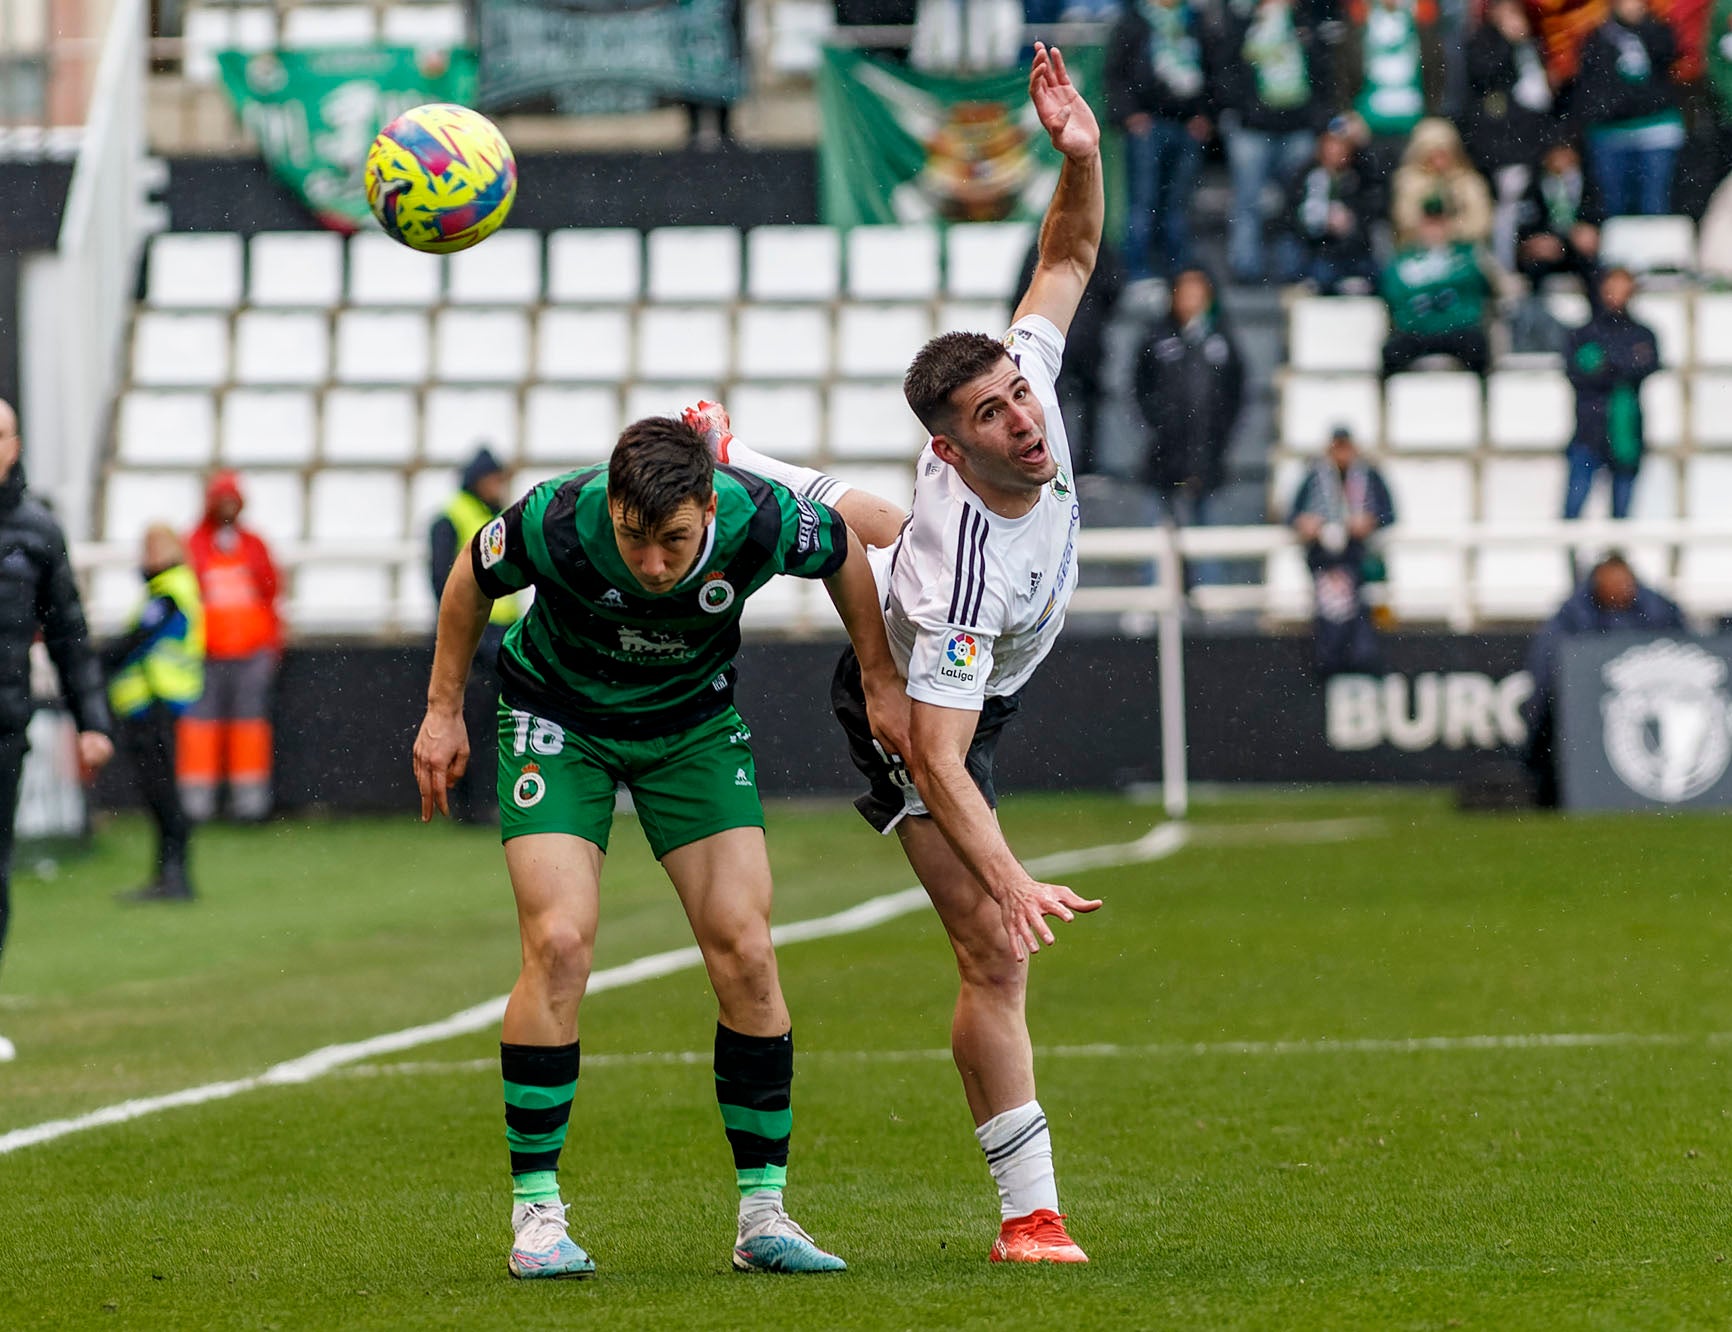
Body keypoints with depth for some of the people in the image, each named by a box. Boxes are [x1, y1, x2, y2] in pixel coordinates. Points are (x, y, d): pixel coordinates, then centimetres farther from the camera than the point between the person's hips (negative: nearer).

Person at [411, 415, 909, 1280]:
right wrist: (443, 711, -3)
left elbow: (844, 553, -4)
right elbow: (472, 579, -8)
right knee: (559, 943, -18)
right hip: (558, 715, -2)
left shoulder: (761, 521, -29)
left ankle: (763, 1215, 1)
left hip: (693, 718, 2)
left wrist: (882, 683, 2)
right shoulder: (553, 523, -32)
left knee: (745, 951, -9)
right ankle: (536, 1212, -8)